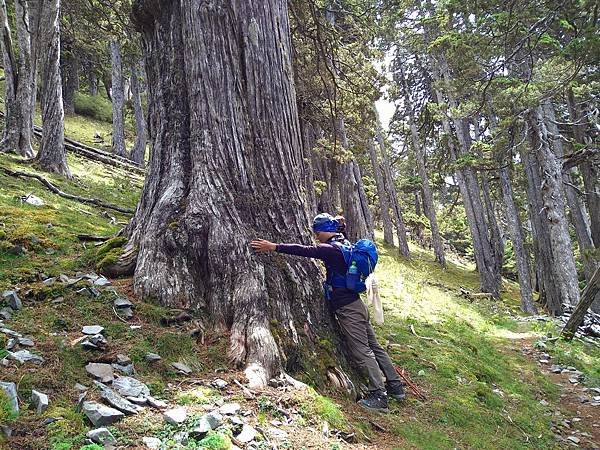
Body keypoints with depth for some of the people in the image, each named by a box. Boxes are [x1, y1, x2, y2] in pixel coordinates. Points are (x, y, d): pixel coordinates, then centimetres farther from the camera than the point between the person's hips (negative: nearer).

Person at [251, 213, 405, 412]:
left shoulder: (331, 249, -17)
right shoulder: (345, 244, 11)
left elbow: (305, 250, -23)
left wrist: (274, 247, -21)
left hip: (348, 309, -10)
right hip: (356, 304, 10)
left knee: (362, 351, -4)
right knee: (374, 346, 15)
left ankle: (379, 396, 1)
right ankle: (395, 387, 23)